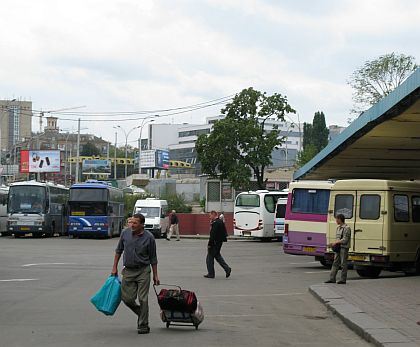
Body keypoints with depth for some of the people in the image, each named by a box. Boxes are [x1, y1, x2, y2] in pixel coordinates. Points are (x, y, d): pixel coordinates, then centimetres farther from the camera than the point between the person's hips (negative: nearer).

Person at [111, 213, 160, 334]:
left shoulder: (149, 237, -8)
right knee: (127, 298, 0)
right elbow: (119, 250, 12)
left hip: (143, 271, -3)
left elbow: (153, 258, 0)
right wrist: (114, 267, 9)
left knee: (143, 299, -5)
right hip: (128, 271, 3)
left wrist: (155, 275, 1)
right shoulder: (125, 233, 0)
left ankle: (143, 325, 4)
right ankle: (141, 313, 27)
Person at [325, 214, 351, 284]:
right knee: (335, 263, 6)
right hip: (338, 247, 8)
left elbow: (345, 240, -16)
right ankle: (332, 279, 7)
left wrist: (335, 243, -13)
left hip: (344, 248, -8)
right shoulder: (338, 228, 16)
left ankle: (343, 279, 2)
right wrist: (333, 244, 4)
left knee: (343, 263, -3)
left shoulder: (346, 228, -11)